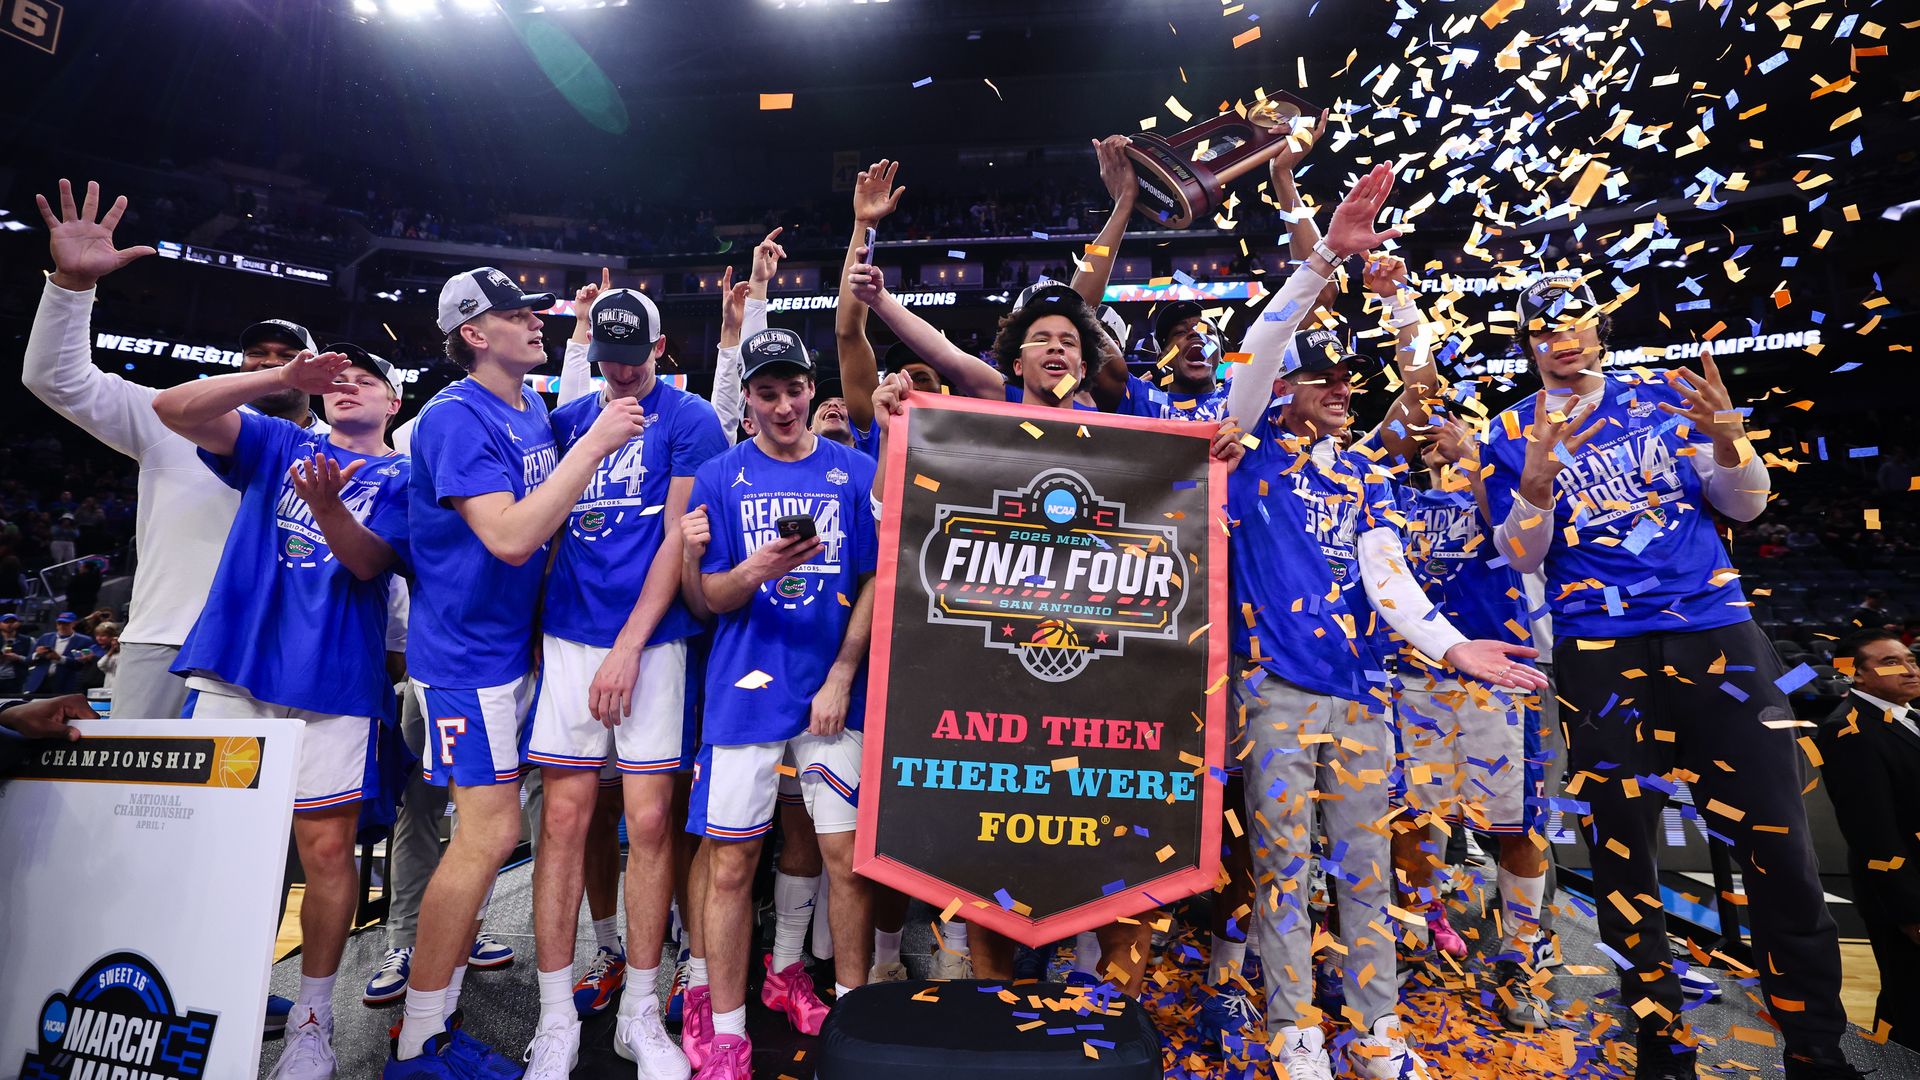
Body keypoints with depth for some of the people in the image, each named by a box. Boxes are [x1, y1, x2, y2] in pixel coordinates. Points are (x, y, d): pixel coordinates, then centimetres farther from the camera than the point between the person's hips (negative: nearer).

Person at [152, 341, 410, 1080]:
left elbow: (370, 560, -7)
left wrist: (327, 508, -27)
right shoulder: (278, 444, 17)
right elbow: (174, 408, 2)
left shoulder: (400, 477, 8)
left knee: (326, 846, -2)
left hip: (333, 680, -2)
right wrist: (283, 377, -10)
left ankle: (312, 1017, 13)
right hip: (235, 664, 3)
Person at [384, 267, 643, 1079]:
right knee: (489, 833, -7)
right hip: (466, 652, -9)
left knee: (486, 832, 14)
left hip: (515, 644, 9)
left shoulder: (535, 408, 9)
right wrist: (596, 444, -25)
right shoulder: (456, 418, -17)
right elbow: (511, 537, -28)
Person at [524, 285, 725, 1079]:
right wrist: (535, 623, 6)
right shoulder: (568, 419, 14)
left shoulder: (689, 420, 2)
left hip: (651, 640, -3)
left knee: (649, 822, 1)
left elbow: (679, 538, -5)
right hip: (567, 635, 3)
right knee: (565, 818, 4)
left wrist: (629, 645, -10)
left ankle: (640, 1013, 18)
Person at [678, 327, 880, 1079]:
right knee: (729, 862, 5)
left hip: (835, 692, 0)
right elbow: (704, 599, 3)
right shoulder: (719, 478, 4)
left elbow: (876, 584, 3)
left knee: (847, 855, 6)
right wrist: (752, 573, -18)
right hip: (745, 691, 0)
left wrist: (841, 678, -6)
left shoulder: (857, 473, 3)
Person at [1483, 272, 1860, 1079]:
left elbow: (1744, 506, 7)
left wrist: (1726, 438, -13)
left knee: (1778, 849, 1)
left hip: (1719, 632, 2)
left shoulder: (1668, 397, 9)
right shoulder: (1514, 434, 4)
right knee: (1621, 850, 4)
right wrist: (1537, 478, -22)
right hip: (1600, 653, -1)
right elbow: (1520, 557, -4)